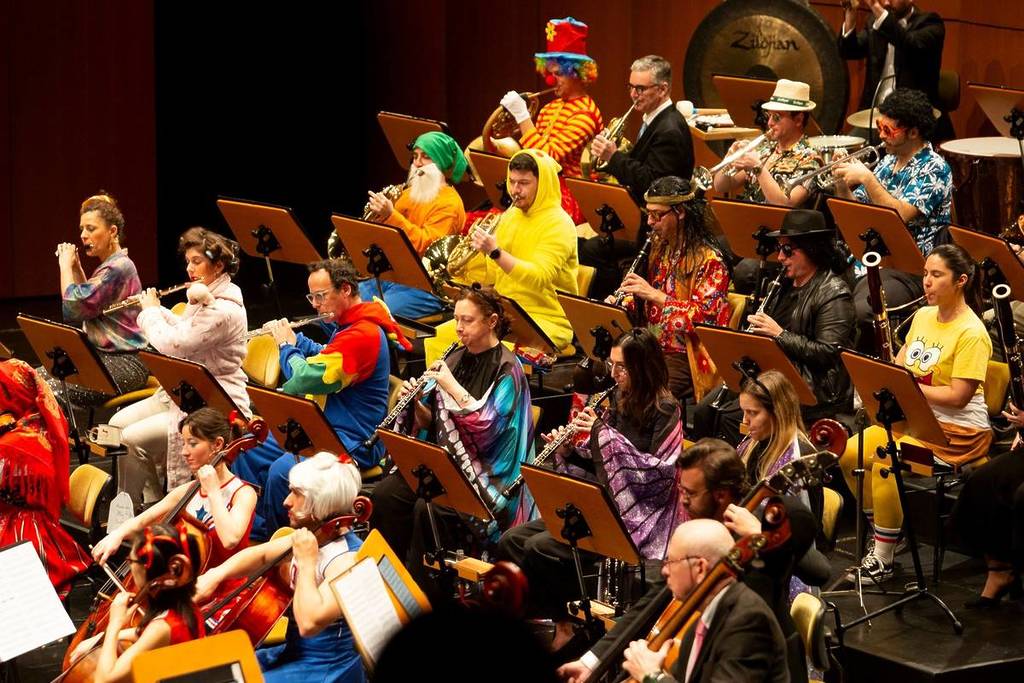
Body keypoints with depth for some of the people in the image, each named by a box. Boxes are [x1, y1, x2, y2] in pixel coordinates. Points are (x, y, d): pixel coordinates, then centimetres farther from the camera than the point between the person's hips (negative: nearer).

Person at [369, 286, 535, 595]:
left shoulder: (506, 369, -8)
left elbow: (490, 425, -20)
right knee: (385, 494, -18)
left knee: (428, 509, -30)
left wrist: (452, 386, -21)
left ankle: (419, 590, -16)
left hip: (483, 471, -7)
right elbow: (431, 423, 14)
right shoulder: (456, 359, 11)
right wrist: (417, 402, -8)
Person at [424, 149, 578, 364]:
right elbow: (489, 276, 13)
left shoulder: (559, 224, -11)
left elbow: (539, 278, -26)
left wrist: (495, 252, -33)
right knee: (437, 339, -5)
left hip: (546, 321, -8)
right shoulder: (511, 216, 13)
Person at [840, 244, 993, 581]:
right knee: (849, 454, -8)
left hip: (958, 431, -8)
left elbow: (958, 397, -20)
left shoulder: (972, 333, -16)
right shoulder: (923, 316, 10)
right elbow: (900, 366, 14)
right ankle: (884, 531, 9)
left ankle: (883, 559, -16)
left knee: (885, 463, -29)